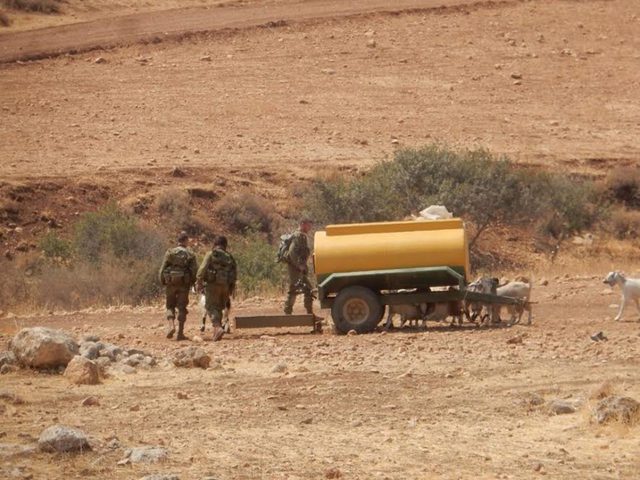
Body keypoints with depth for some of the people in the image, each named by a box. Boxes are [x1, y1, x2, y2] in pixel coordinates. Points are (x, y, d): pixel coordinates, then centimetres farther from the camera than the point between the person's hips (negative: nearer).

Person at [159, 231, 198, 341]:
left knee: (170, 306, 13)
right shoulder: (190, 255, -1)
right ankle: (180, 333, 2)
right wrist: (192, 282, 11)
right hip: (184, 284, 0)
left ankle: (171, 326, -10)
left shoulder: (170, 252, -1)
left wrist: (162, 282, 9)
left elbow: (163, 269, -2)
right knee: (182, 308, 6)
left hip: (171, 283, 0)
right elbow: (195, 271, -5)